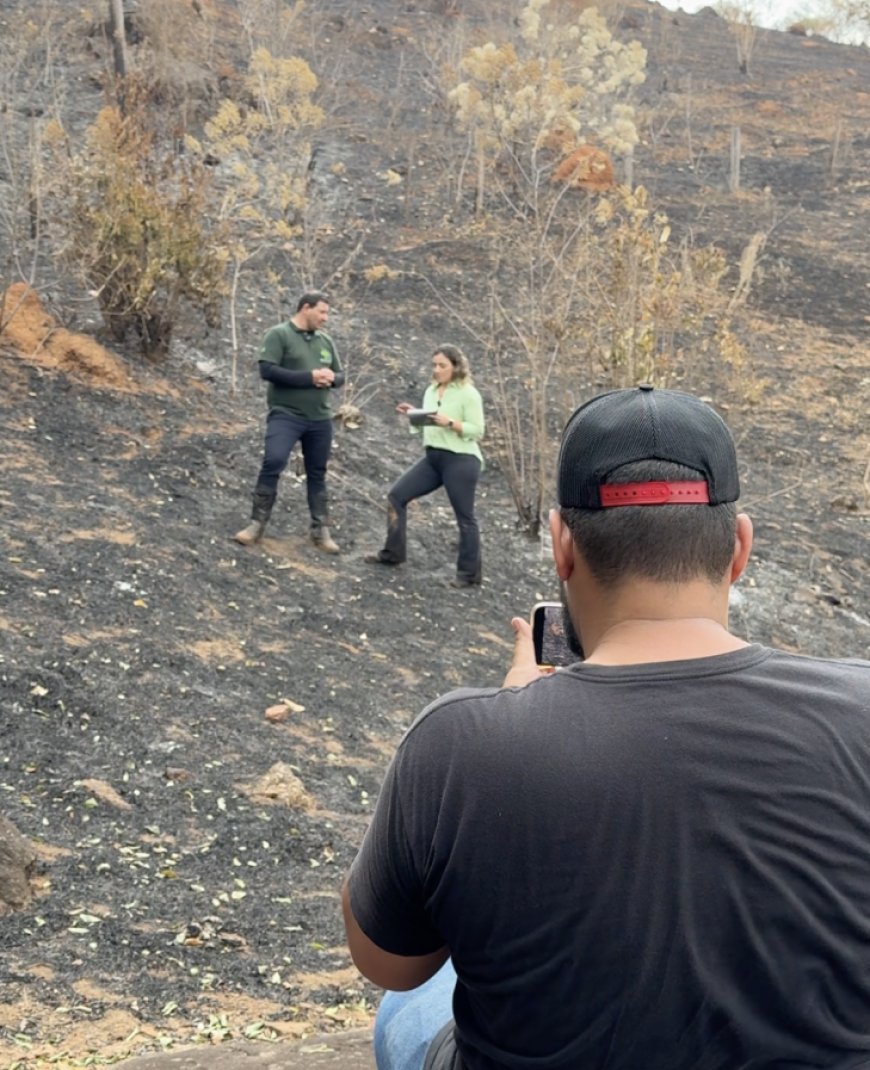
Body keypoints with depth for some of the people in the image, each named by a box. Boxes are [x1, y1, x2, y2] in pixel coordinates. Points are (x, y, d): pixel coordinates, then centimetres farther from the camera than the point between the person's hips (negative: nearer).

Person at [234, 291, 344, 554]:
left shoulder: (325, 341, 13)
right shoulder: (278, 334, -5)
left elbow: (340, 375, 16)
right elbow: (267, 370, -16)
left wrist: (331, 378, -10)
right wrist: (309, 377, -19)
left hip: (320, 419, 6)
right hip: (285, 415, -5)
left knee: (317, 473, 11)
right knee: (273, 462, -20)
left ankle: (321, 531, 19)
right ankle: (257, 523, -10)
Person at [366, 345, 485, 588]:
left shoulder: (468, 393, -9)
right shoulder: (431, 391, 12)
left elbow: (477, 431, -12)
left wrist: (450, 423, -23)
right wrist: (412, 415, 0)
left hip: (461, 460, -8)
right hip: (433, 457, 8)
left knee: (465, 517, 1)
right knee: (397, 494, 4)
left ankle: (470, 573, 12)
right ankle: (393, 553, 15)